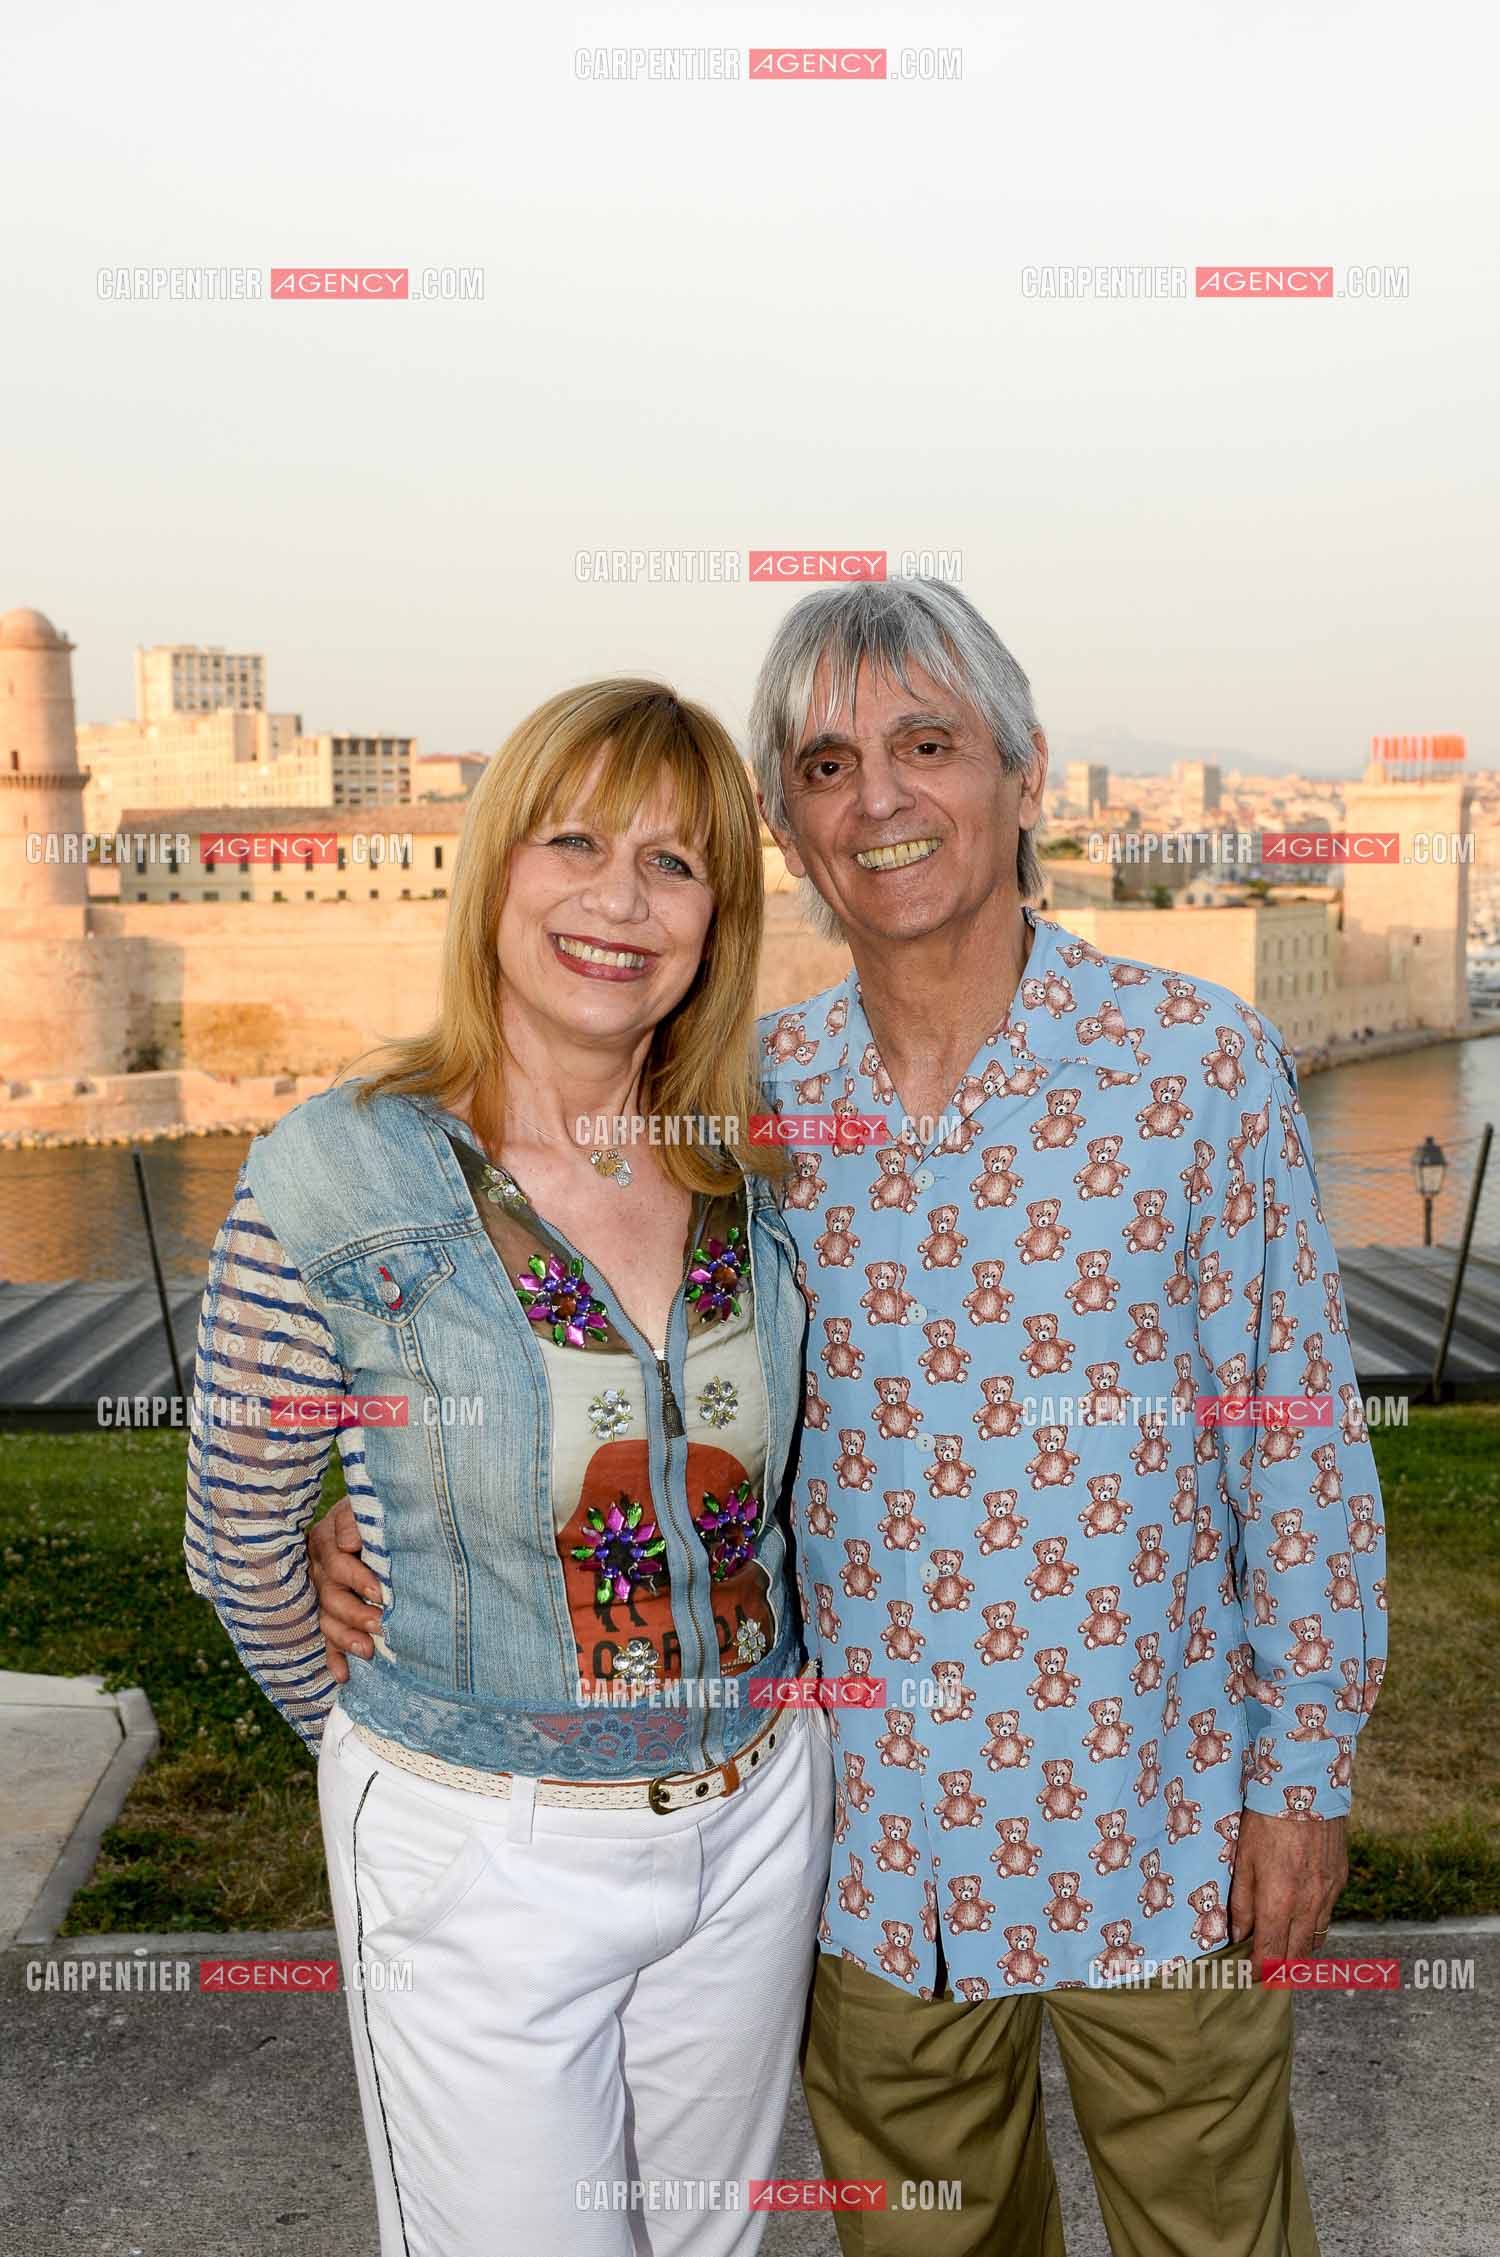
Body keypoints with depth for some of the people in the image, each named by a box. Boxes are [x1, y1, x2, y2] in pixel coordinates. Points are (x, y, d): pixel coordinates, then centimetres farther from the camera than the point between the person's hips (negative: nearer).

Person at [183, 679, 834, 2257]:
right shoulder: (340, 1170, -18)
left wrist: (745, 1717, 11)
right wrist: (384, 1741, 6)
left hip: (755, 1820, 5)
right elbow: (241, 1544, -5)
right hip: (482, 1851, -4)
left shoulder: (751, 1163, -4)